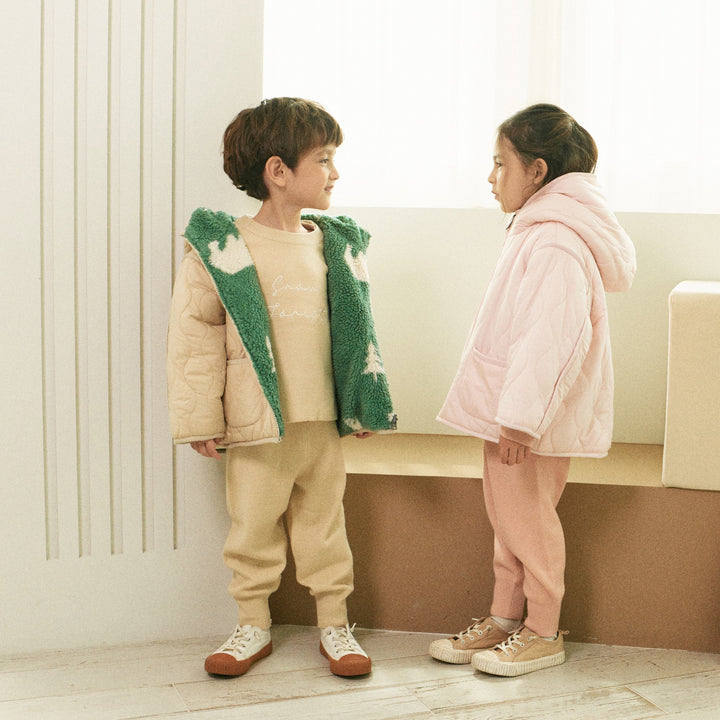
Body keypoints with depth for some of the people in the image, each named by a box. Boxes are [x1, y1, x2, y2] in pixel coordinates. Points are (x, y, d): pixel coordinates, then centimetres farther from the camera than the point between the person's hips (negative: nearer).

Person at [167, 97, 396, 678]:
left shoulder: (338, 245, 7)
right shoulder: (222, 248, -7)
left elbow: (359, 329, 12)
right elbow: (195, 333, -6)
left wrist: (365, 406, 10)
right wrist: (200, 418, -8)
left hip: (324, 420, 3)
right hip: (256, 423, -3)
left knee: (323, 523, 13)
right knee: (253, 526, 9)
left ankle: (334, 624, 26)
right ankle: (254, 626, 25)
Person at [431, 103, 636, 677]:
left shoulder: (554, 242, -20)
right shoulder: (539, 229, 13)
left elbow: (553, 337, -27)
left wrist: (520, 419, -26)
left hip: (535, 418, -10)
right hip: (513, 408, 10)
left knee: (527, 516, 1)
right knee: (506, 512, 15)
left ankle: (543, 632, 15)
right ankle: (505, 618, 27)